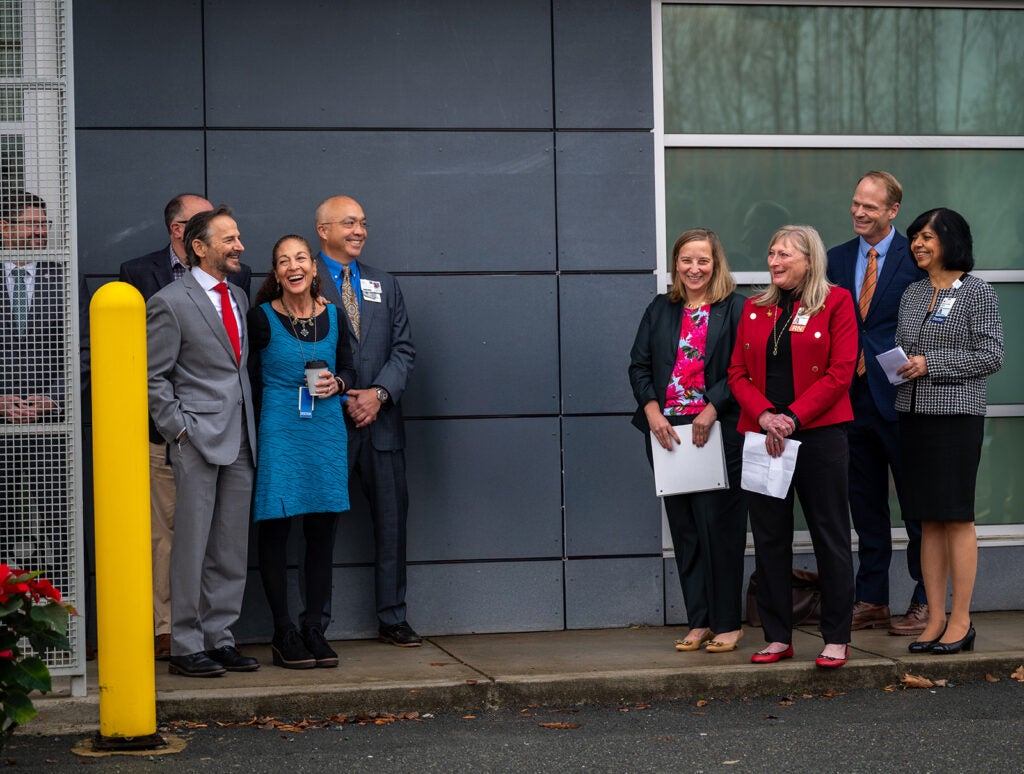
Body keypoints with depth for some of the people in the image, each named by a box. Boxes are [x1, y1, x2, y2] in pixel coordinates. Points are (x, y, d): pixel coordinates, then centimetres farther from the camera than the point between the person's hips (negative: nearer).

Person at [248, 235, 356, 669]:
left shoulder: (332, 314, 7)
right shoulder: (263, 317, -3)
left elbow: (348, 369, 15)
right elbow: (251, 382, -1)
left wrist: (337, 383, -7)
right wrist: (252, 439, -5)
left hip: (326, 431, 4)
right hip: (278, 432, -3)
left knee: (322, 532, 5)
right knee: (275, 531, -1)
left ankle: (313, 627, 15)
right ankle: (283, 634, 6)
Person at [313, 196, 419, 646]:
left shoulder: (385, 285, 16)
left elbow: (403, 349, 10)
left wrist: (379, 393, -7)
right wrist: (342, 399, -11)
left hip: (381, 420, 5)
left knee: (392, 516, 6)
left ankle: (392, 618, 15)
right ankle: (316, 622, 6)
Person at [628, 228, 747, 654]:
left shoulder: (735, 309, -2)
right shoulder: (660, 311, 13)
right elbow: (639, 365, 9)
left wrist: (711, 410, -16)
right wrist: (652, 410, -5)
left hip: (719, 434, -5)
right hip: (669, 433, 5)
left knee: (720, 526, -3)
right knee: (684, 529, 7)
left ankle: (727, 622, 6)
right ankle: (699, 622, 13)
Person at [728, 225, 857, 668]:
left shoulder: (836, 303, 0)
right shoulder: (755, 309, 14)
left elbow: (840, 372, -8)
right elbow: (738, 373, 8)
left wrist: (793, 418, -15)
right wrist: (764, 415, -10)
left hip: (819, 433, -4)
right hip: (763, 437, 5)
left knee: (830, 536, 1)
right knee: (769, 538, 6)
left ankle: (837, 638, 7)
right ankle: (778, 636, 14)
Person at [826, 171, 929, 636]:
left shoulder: (915, 258, -4)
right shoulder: (836, 259, 10)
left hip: (900, 399, -5)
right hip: (854, 400, 5)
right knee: (865, 506, 12)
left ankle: (925, 603, 10)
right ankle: (871, 601, 20)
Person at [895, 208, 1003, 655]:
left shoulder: (977, 293, -4)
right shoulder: (912, 294, 14)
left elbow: (991, 356, -9)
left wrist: (931, 364, -13)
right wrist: (899, 365, -1)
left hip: (956, 413, -6)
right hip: (914, 413, 6)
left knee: (957, 517, -4)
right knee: (929, 520, 6)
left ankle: (961, 622, 1)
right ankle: (935, 619, 10)